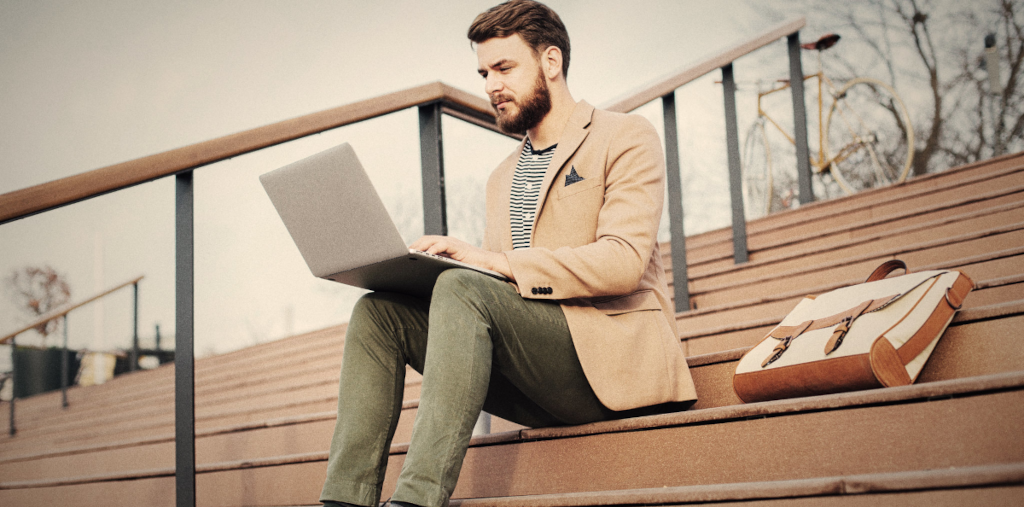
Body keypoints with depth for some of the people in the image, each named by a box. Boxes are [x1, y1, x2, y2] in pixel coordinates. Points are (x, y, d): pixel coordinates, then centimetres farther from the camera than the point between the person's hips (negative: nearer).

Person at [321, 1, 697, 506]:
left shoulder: (626, 137, 3)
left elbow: (624, 262, -13)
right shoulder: (502, 178, 25)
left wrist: (493, 260, -19)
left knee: (463, 290, -30)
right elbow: (488, 276, 20)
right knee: (378, 310, -10)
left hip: (607, 354, -6)